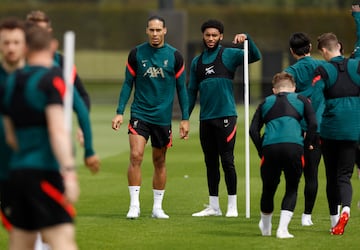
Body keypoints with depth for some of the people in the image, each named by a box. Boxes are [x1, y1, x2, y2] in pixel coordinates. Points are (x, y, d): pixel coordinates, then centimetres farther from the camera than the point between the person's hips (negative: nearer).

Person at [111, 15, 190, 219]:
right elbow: (128, 84, 6)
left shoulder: (174, 56, 0)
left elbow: (181, 88, 6)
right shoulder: (136, 54, 0)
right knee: (136, 156, -15)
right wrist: (120, 112, -1)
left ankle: (158, 207, 18)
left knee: (159, 162, 9)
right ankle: (134, 204, -11)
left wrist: (185, 119, 3)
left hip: (163, 117, 1)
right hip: (140, 114, -1)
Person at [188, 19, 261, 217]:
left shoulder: (229, 55, 1)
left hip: (225, 115, -5)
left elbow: (255, 56, -11)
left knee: (227, 160, -5)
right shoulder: (197, 62, 15)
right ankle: (213, 206, 15)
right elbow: (192, 90, 17)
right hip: (205, 118, 5)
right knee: (210, 162, 9)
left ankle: (232, 206, 1)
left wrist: (246, 39, -26)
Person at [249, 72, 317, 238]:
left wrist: (261, 150, 17)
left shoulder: (266, 102, 26)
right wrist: (306, 144, 17)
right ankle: (283, 229, 0)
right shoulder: (301, 100, 22)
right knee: (292, 189, 15)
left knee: (268, 189, 18)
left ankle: (265, 228, 38)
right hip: (294, 147, -1)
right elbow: (313, 124, 7)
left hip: (270, 148, 1)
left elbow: (253, 129, 14)